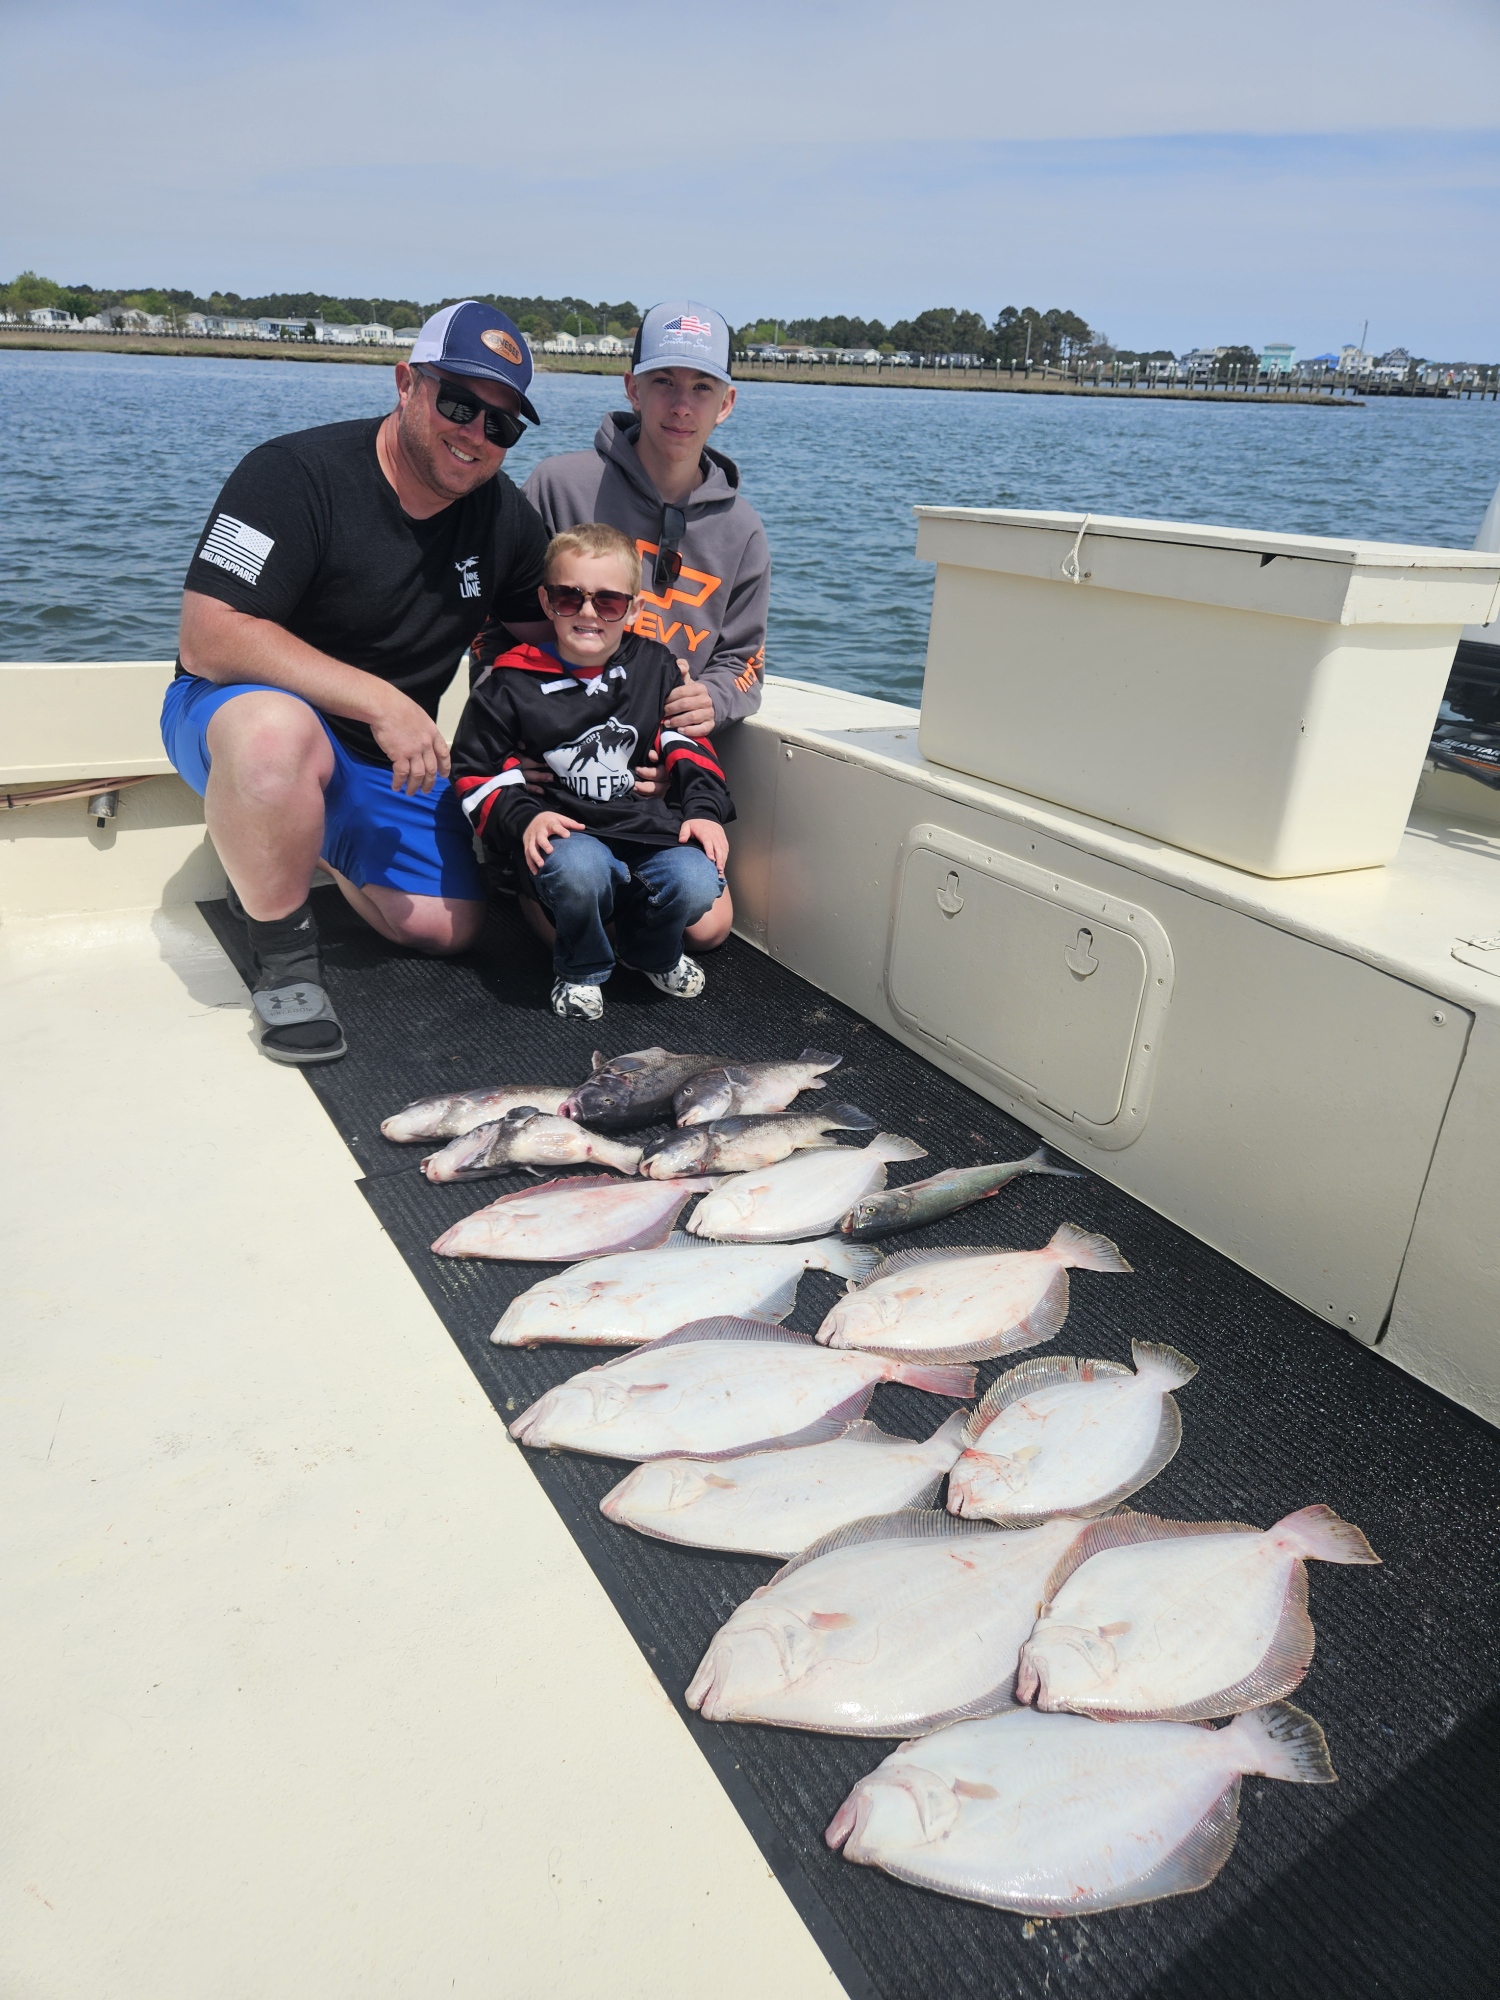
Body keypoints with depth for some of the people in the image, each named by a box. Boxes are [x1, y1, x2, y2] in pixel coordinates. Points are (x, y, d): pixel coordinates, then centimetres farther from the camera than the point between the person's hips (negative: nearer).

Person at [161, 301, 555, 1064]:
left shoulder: (505, 517, 0)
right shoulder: (296, 474, -20)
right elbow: (208, 638, -27)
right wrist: (378, 700, -33)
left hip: (389, 759, 6)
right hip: (236, 715, -6)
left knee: (450, 926, -2)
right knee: (276, 731, -42)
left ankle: (303, 842, 26)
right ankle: (284, 956, -17)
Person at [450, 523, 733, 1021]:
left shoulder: (656, 666, 10)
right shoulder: (511, 681, 2)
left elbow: (686, 742, 14)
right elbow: (476, 769, 5)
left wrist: (704, 810, -1)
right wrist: (524, 817, -13)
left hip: (647, 825, 3)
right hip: (563, 832, -2)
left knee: (696, 884, -27)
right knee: (580, 871, -37)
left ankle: (653, 952, 13)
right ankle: (581, 970, -1)